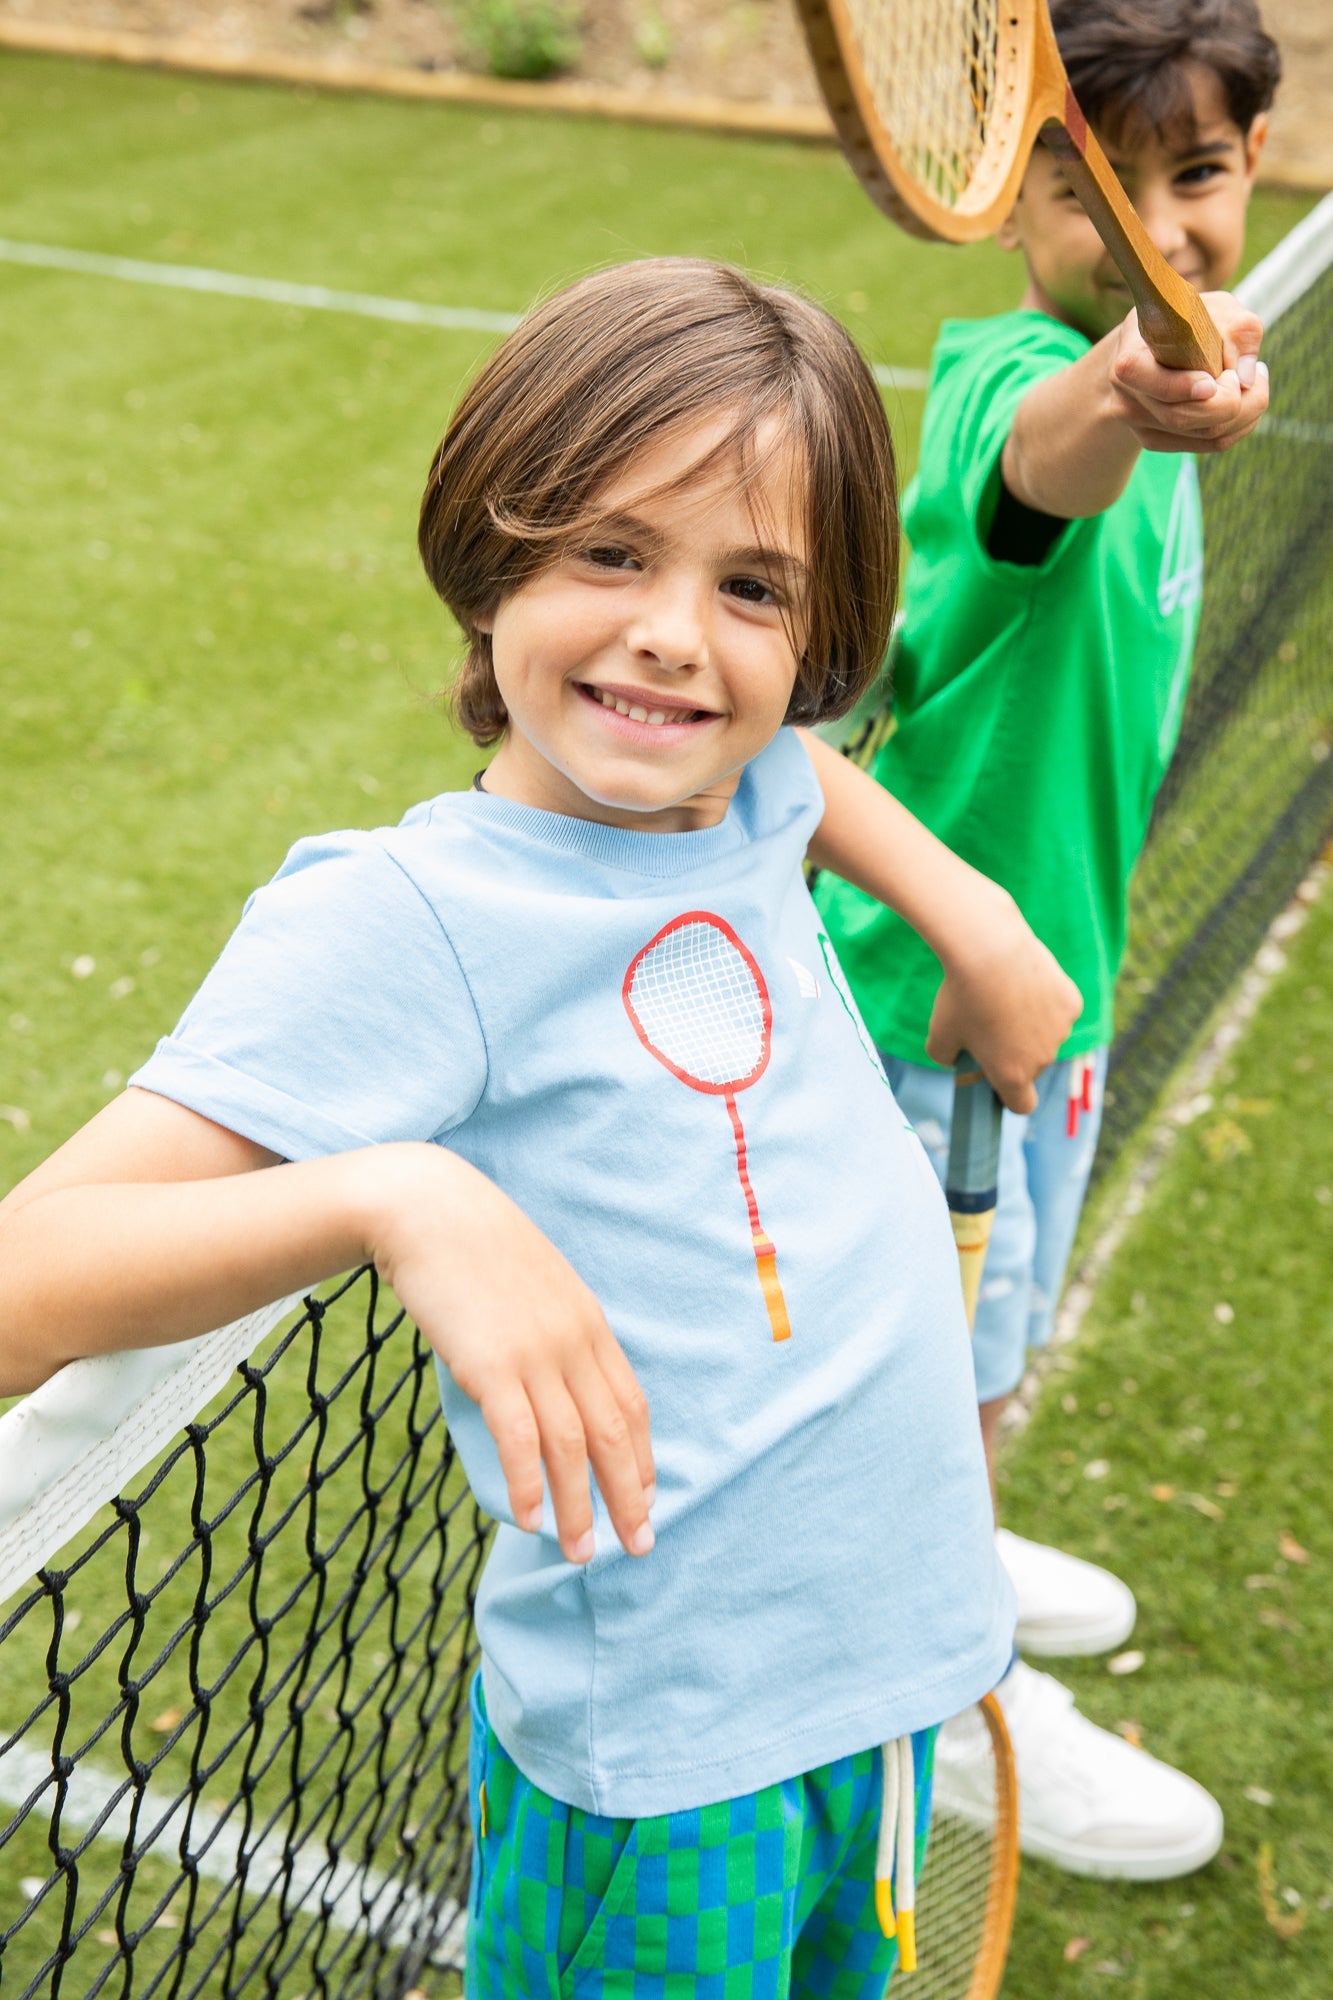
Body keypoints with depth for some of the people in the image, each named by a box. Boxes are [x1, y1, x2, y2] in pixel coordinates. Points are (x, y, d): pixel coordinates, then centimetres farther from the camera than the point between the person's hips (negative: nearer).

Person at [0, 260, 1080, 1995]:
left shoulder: (745, 809, -1)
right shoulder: (401, 920, -22)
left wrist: (973, 913, 12)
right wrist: (395, 1197, -42)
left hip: (887, 1658, 7)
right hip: (663, 1768, -7)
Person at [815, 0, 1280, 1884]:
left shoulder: (1141, 366, 2)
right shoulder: (1020, 376, -28)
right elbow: (1042, 460, -55)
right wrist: (1127, 402, -74)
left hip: (1046, 958, 9)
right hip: (943, 980, -9)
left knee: (987, 1334, 27)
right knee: (957, 1367, 10)